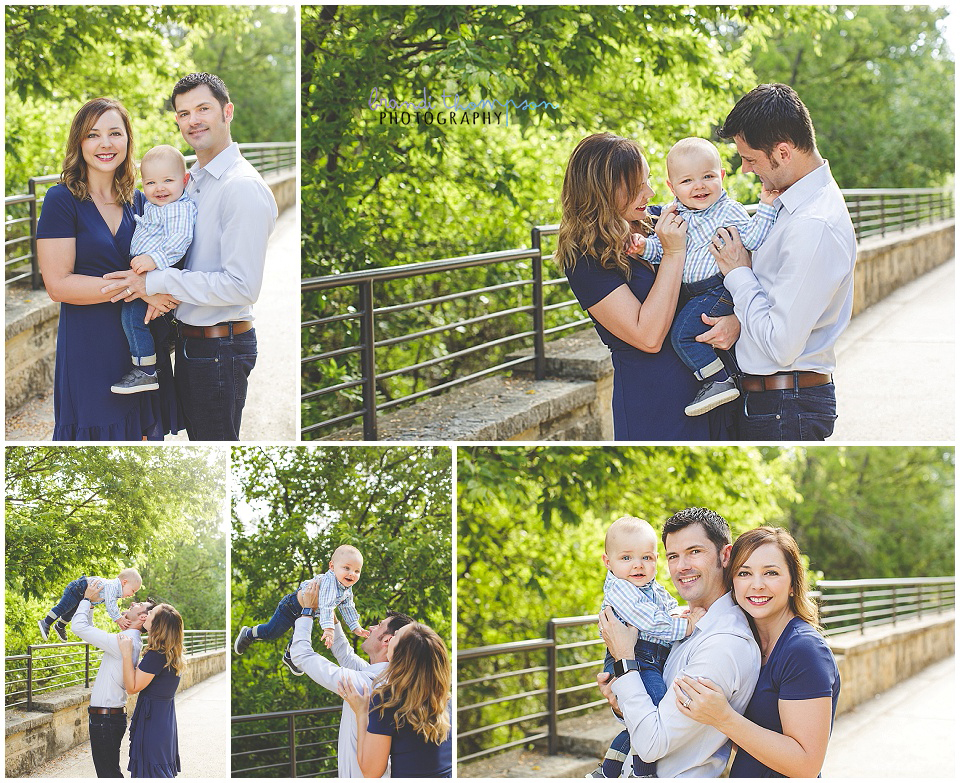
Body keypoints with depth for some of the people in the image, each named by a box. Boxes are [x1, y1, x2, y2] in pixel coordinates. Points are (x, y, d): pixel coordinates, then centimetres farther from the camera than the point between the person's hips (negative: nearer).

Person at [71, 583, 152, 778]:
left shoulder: (123, 642, -20)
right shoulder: (131, 640, 11)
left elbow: (79, 627, -20)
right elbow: (90, 630, 24)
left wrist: (87, 600, -6)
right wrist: (90, 604, 16)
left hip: (105, 718, -10)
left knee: (108, 773, -5)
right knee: (109, 771, 16)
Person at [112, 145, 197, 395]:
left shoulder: (181, 208, -19)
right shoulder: (152, 206, 15)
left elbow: (179, 239, -32)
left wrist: (155, 259, -42)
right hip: (145, 271, 11)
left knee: (132, 311, -19)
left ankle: (146, 371, -13)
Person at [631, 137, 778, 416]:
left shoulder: (729, 211, -7)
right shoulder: (674, 215, 10)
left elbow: (752, 240, -15)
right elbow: (660, 247, 11)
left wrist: (765, 208, -22)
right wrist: (645, 246, -10)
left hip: (717, 290, -8)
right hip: (687, 293, 8)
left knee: (683, 332, -18)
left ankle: (720, 382, -12)